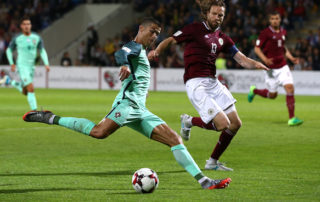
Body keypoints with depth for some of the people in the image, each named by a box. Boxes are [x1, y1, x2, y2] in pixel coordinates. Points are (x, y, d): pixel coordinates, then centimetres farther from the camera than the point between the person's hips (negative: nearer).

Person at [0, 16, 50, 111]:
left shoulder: (37, 38, 0)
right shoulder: (17, 39, -7)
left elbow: (42, 51, 6)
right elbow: (9, 50, 7)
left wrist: (46, 64, -7)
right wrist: (12, 63, 1)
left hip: (31, 66, 5)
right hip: (22, 66, -5)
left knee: (25, 92, 17)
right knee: (31, 89, -19)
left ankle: (10, 81, 39)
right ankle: (34, 110, -14)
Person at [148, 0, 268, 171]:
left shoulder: (222, 38, 16)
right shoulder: (194, 29, -1)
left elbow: (242, 59, 12)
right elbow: (170, 41, 1)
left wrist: (255, 64, -8)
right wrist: (156, 51, -18)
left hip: (213, 83, 8)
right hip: (196, 84, -8)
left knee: (235, 124, 4)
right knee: (223, 124, -19)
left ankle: (213, 162, 19)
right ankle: (189, 121, 10)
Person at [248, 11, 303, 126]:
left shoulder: (283, 32, 8)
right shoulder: (265, 33, -10)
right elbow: (257, 48, -9)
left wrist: (291, 58, 10)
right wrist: (265, 59, -25)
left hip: (282, 66, 4)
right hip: (271, 68, -4)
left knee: (290, 88, -12)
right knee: (272, 95, 5)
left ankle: (292, 118, -9)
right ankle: (254, 90, 36)